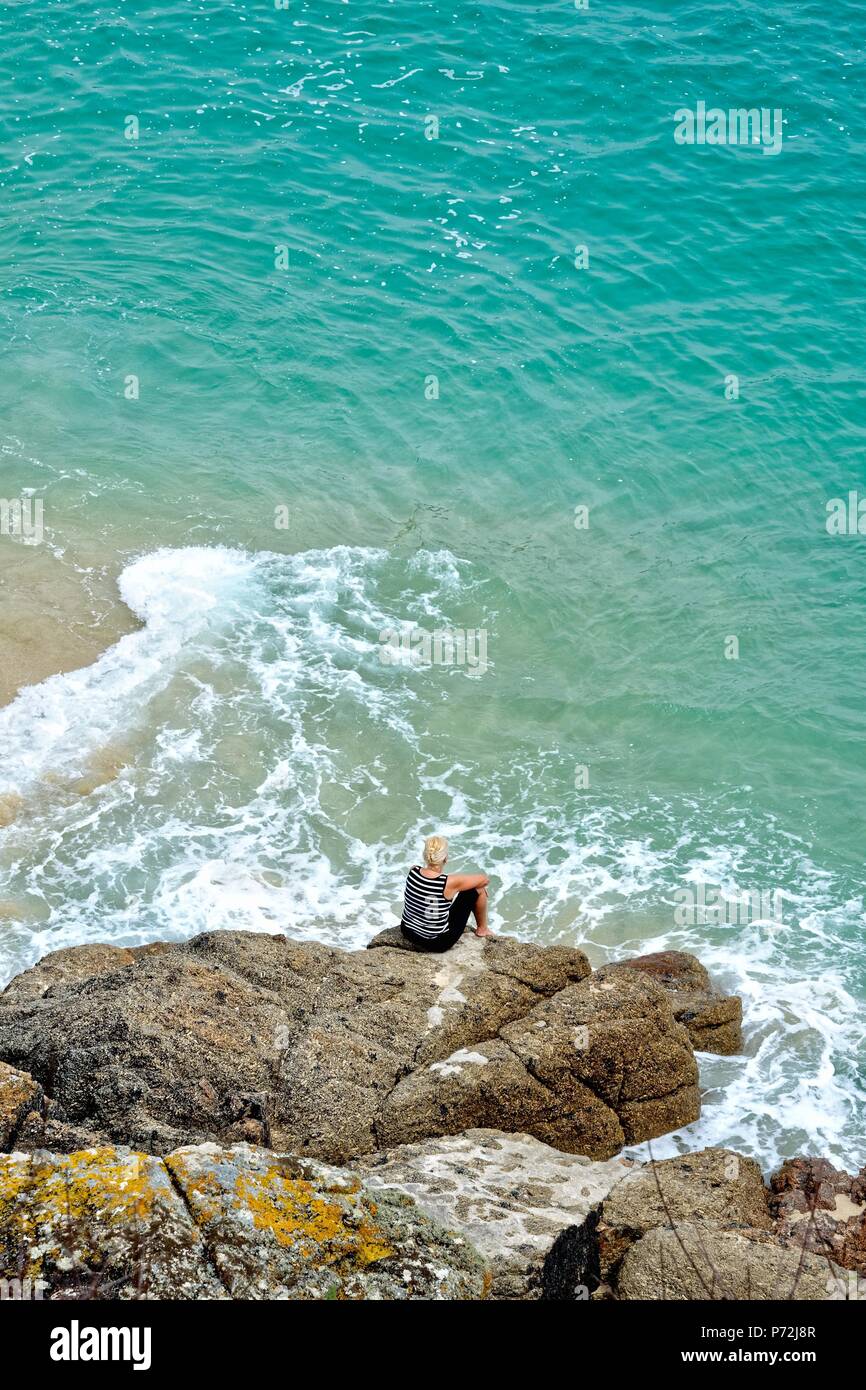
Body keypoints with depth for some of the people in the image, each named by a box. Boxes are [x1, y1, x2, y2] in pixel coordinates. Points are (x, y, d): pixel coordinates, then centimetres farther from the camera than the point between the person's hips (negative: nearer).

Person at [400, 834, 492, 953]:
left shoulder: (413, 871, -14)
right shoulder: (450, 883, -27)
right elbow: (485, 879, -10)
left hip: (408, 933, 5)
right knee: (479, 890, 4)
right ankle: (482, 929, 31)